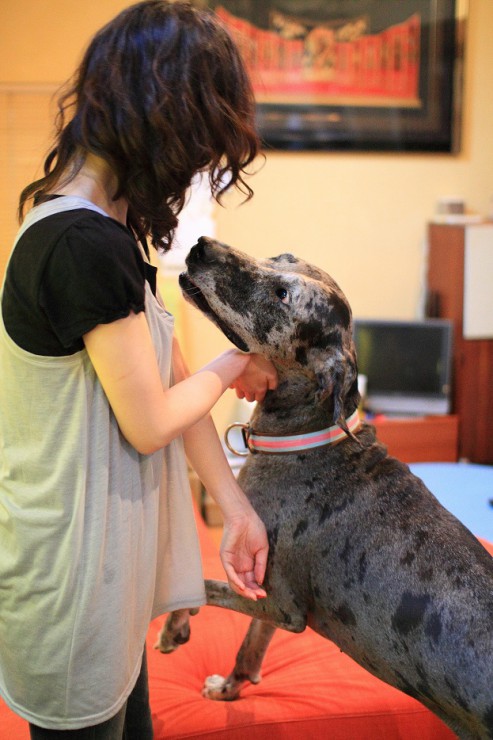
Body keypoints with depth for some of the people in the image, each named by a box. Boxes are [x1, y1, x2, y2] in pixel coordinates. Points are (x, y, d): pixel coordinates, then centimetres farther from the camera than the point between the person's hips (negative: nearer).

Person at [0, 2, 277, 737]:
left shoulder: (103, 226, 3)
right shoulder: (87, 246, -28)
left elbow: (172, 378, 4)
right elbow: (151, 423, -20)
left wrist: (235, 506, 8)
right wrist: (235, 366, -1)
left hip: (102, 535, 9)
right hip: (72, 557, -9)